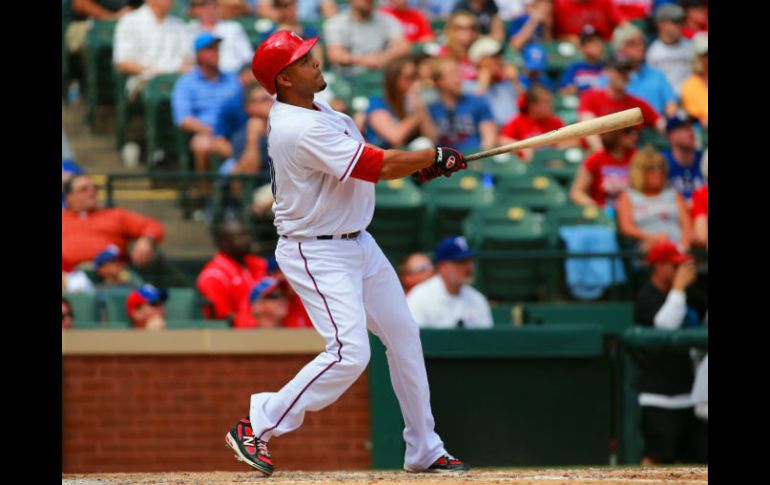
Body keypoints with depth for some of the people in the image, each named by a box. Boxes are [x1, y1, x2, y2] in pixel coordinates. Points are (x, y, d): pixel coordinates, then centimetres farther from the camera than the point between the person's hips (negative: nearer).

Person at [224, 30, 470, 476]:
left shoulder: (319, 112, 7)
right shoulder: (301, 130, -25)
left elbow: (366, 159, 13)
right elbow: (375, 167, -24)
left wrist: (420, 165, -4)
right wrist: (435, 157, -11)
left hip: (358, 244, 11)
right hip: (316, 254, -11)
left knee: (405, 338, 14)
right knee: (349, 353, -20)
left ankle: (424, 451, 24)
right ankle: (257, 428, -9)